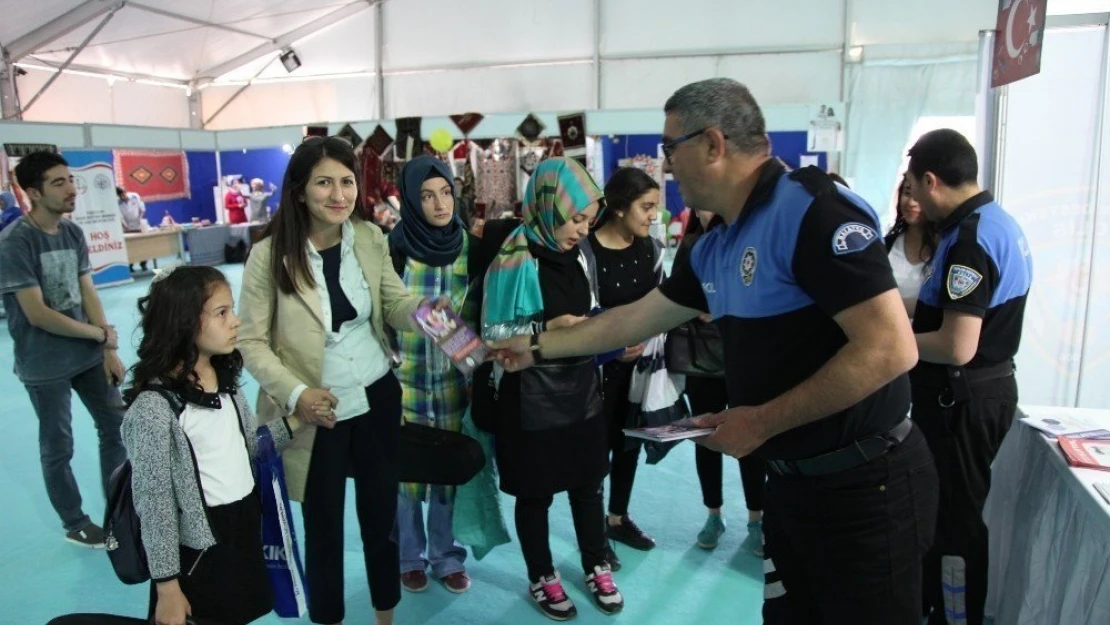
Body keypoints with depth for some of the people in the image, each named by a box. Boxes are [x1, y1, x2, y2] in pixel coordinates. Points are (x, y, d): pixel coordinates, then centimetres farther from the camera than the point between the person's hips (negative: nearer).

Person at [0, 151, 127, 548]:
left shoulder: (73, 233, 1)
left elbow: (88, 295, 3)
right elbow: (37, 314, -20)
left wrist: (109, 350, -1)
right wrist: (101, 333, -11)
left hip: (89, 355, 6)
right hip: (45, 366, -6)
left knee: (116, 425, 13)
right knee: (58, 448, 9)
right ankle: (76, 525, 27)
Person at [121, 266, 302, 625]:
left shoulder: (225, 379, 0)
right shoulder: (154, 407, -22)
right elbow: (155, 503, -18)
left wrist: (294, 423, -3)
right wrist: (167, 587, -13)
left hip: (247, 532, 7)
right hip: (199, 551, -6)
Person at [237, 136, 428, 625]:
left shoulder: (371, 238, -2)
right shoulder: (269, 255, -13)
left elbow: (396, 305, -4)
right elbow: (251, 341, -9)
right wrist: (295, 394, -22)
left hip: (378, 399, 3)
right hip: (316, 413, -3)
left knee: (382, 513, 18)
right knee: (323, 525, 15)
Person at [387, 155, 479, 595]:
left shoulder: (470, 246, 0)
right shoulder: (393, 247, -9)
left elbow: (480, 313, 7)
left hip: (453, 377, 2)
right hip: (405, 376, -2)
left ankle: (446, 555, 29)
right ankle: (410, 556, 30)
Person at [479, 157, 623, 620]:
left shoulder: (574, 255, 4)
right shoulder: (514, 261, -15)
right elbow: (493, 334, -13)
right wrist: (546, 328, -25)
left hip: (581, 387, 6)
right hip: (532, 395, -6)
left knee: (589, 481, 16)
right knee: (536, 491, 10)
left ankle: (596, 568, 36)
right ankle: (541, 579, 31)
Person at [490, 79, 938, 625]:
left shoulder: (813, 210, -20)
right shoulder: (715, 249, 7)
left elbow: (889, 348, -26)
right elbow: (635, 319, 17)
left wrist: (762, 422, -19)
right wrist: (537, 347, 22)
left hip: (863, 484, -8)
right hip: (794, 479, 8)